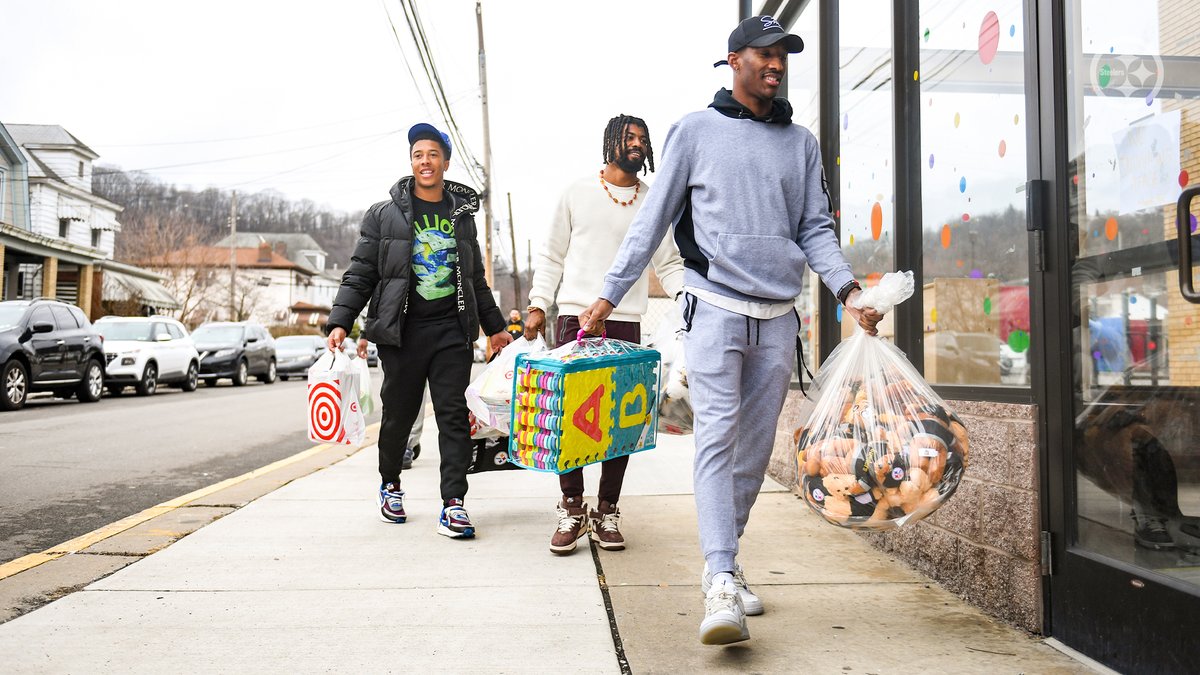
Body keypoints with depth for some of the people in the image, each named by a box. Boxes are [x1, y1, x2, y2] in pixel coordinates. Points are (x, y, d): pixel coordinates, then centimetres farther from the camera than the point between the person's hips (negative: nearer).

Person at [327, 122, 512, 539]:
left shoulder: (462, 215, 14)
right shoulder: (384, 214, 4)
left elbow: (475, 279, 23)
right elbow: (360, 273, 3)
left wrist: (494, 327, 25)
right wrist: (340, 321, -8)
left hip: (452, 332, 2)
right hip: (402, 332, -2)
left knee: (453, 415, -4)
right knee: (398, 414, 7)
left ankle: (453, 505, -3)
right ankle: (390, 485, 32)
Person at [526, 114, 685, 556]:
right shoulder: (578, 193, 9)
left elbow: (669, 263, 10)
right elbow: (552, 256, 10)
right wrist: (538, 305, 1)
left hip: (626, 322, 1)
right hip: (574, 317, -1)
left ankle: (607, 512, 10)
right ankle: (572, 508, 6)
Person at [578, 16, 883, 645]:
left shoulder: (801, 142, 15)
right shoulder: (696, 131, 5)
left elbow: (815, 229, 14)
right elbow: (652, 220, 6)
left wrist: (848, 288, -3)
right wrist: (608, 295, 2)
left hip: (778, 316, 4)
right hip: (716, 307, -4)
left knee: (756, 446, 6)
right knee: (718, 435, -14)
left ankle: (724, 562, 20)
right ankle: (720, 583, -19)